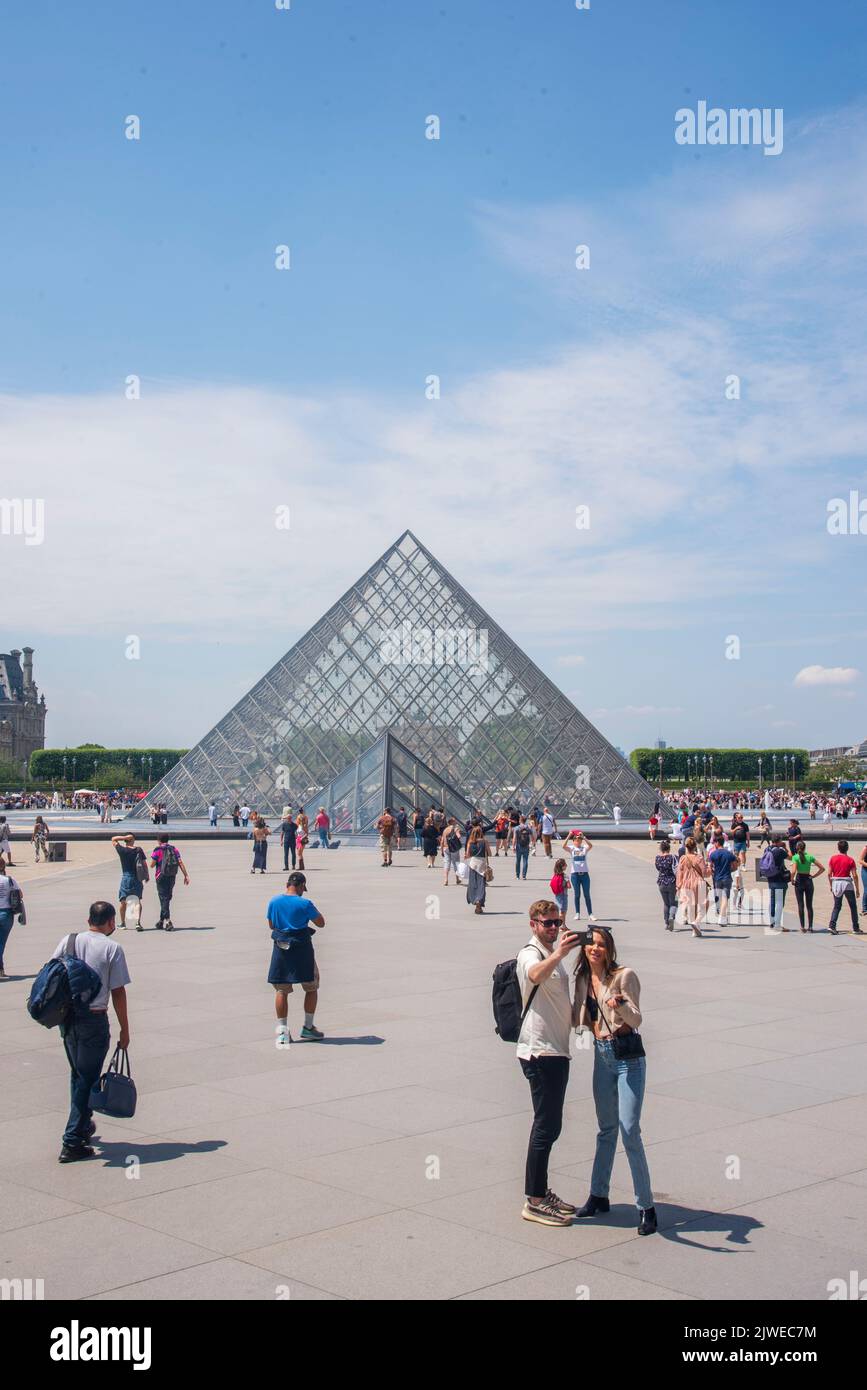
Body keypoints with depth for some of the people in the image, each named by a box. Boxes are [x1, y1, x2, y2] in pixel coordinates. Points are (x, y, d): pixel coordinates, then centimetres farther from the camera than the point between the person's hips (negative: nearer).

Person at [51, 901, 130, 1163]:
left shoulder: (68, 941, 4)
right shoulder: (112, 949, -8)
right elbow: (118, 992, -7)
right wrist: (124, 1030, 0)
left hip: (66, 1018, 5)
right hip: (94, 1019, -5)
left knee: (77, 1074, 23)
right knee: (87, 1079, 2)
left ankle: (83, 1125, 36)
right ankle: (72, 1142, 1)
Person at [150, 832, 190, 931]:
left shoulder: (158, 850, -6)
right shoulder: (173, 849, 7)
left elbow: (152, 864, -8)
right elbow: (180, 863, 0)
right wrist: (186, 875, -2)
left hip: (162, 877, -5)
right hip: (172, 877, 5)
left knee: (163, 898, -4)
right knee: (167, 899, 15)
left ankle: (168, 921, -17)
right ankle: (161, 921, 25)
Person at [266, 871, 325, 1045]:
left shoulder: (274, 902, 0)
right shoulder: (304, 903, -12)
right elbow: (321, 923, -2)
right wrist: (312, 909, 13)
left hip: (280, 947, 3)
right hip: (301, 948, -3)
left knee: (281, 990, 9)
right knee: (311, 988, 13)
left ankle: (282, 1030, 6)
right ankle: (308, 1027, 16)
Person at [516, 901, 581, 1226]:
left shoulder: (552, 955, 19)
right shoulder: (530, 954, -12)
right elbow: (536, 974, -39)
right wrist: (558, 954, -55)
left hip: (556, 1050, 9)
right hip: (540, 1051, -9)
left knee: (550, 1125, 14)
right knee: (546, 1126, -8)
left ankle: (541, 1192, 23)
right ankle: (533, 1202, -2)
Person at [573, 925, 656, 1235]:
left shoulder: (625, 976, -11)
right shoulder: (583, 978, 7)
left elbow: (636, 1020, -17)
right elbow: (578, 1020, 16)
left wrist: (621, 1004, -36)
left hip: (628, 1057, -6)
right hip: (602, 1055, 6)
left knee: (630, 1131, -11)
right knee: (606, 1129, 16)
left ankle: (646, 1207, -4)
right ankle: (598, 1196, 27)